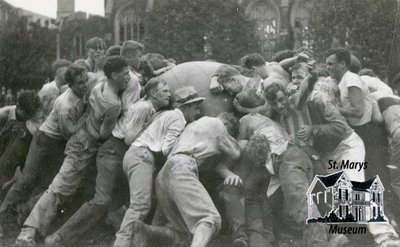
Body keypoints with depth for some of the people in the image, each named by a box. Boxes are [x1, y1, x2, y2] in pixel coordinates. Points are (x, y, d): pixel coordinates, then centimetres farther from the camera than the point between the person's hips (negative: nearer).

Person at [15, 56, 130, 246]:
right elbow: (105, 134, -20)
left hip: (84, 136, 10)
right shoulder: (114, 104, -27)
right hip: (85, 148, -10)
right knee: (59, 188, -11)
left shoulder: (99, 87, -2)